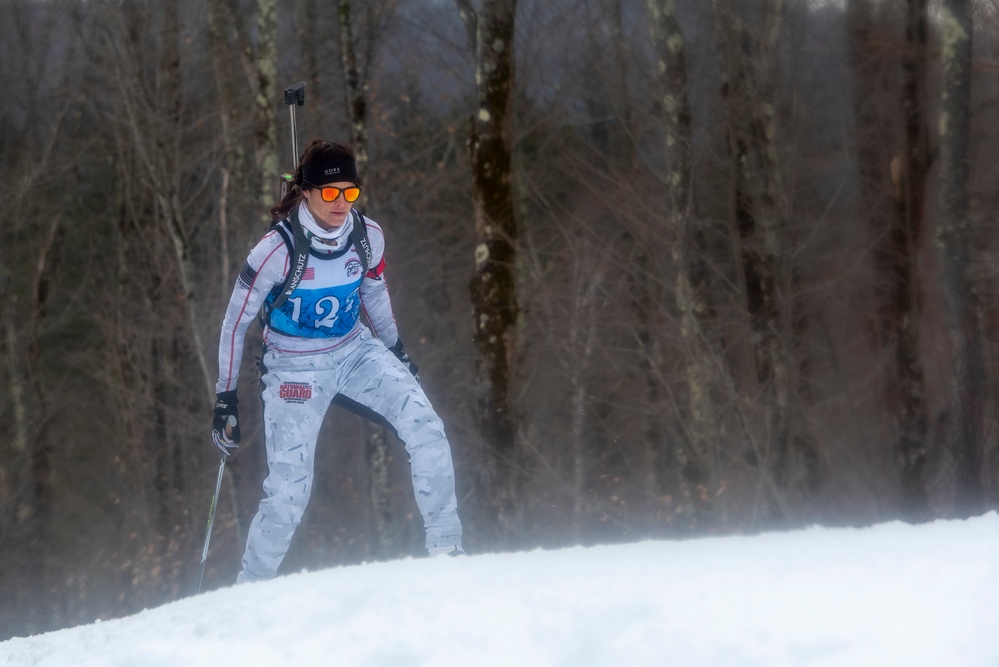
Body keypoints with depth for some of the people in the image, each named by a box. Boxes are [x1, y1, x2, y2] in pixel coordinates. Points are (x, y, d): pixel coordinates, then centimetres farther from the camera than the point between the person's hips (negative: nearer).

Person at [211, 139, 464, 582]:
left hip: (356, 353, 4)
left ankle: (446, 550, -7)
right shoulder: (278, 250, -22)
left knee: (426, 428, -16)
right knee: (289, 491, -11)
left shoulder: (367, 237, -9)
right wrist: (225, 398, -10)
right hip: (294, 369, -4)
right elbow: (235, 323, -11)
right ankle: (251, 588, 8)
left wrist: (396, 349, 22)